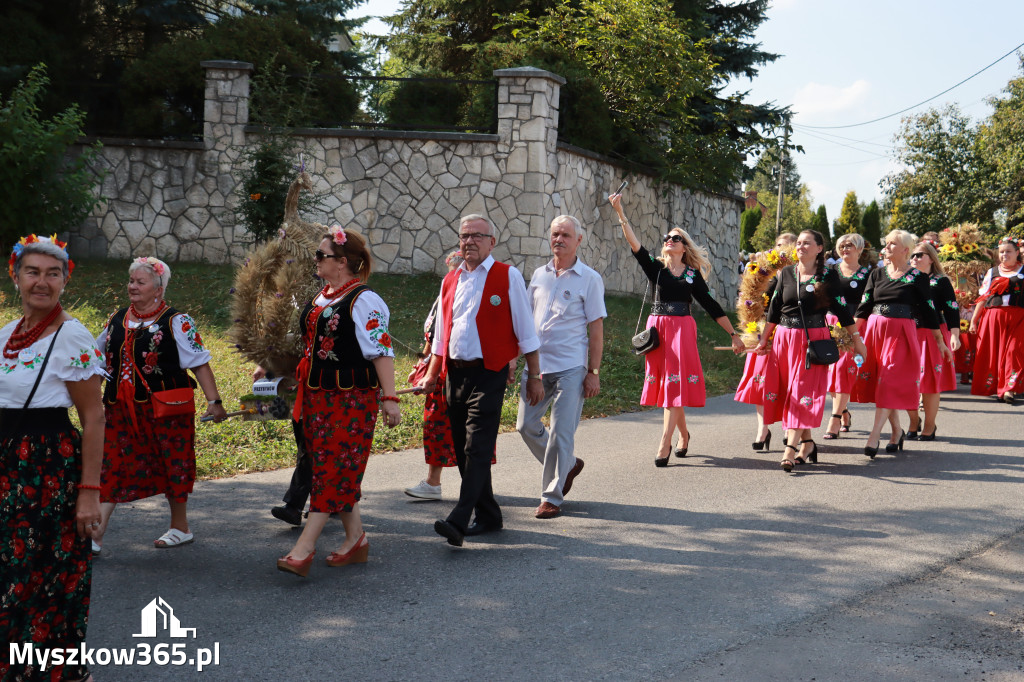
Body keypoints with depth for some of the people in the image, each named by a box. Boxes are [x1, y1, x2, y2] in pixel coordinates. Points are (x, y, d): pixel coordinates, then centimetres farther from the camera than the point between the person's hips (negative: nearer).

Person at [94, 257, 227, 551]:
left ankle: (180, 527, 25)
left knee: (172, 464, 8)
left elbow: (199, 363, -10)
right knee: (110, 464, -1)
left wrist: (214, 401, -17)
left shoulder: (176, 322, -7)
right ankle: (95, 535, 0)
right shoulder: (117, 319, 11)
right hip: (122, 408, 5)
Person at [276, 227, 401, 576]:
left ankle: (304, 548, -10)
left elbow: (381, 351, -16)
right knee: (334, 469, 11)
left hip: (351, 398, -9)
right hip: (317, 395, 9)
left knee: (333, 468, -8)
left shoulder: (364, 301, -12)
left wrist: (389, 397, -20)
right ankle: (355, 540, 21)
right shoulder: (320, 298, 14)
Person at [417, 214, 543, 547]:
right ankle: (488, 516, 19)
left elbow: (525, 330, 0)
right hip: (455, 373, 6)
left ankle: (459, 520, -20)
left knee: (477, 448, -14)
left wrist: (534, 375, -2)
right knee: (463, 449, 8)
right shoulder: (450, 280, 15)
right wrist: (432, 374, 16)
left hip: (488, 373, -6)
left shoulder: (507, 276, -1)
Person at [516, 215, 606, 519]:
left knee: (561, 433, -4)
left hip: (570, 368, -5)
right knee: (526, 425, 7)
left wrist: (593, 372, -8)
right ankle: (569, 464, 28)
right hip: (536, 365, 5)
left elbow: (596, 328, -3)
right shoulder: (539, 275, 12)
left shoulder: (589, 279, -2)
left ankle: (552, 497, 7)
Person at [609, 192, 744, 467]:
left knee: (676, 383, -10)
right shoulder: (656, 268, 7)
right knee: (663, 382, 6)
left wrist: (733, 334, 8)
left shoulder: (692, 274, 7)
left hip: (682, 329, -1)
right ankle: (683, 434, 26)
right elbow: (634, 244, -6)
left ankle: (665, 443, -13)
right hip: (658, 328, 2)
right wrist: (620, 212, -16)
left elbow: (711, 305, 9)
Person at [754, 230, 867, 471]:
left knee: (802, 392, -8)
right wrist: (764, 339, 13)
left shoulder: (828, 275, -1)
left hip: (814, 339, -4)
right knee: (786, 392, 5)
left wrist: (856, 339, 4)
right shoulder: (785, 273, 9)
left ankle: (790, 450, -12)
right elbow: (774, 309, 12)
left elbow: (840, 309, 3)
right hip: (784, 338, 4)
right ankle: (807, 443, 18)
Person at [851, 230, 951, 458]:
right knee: (875, 381, 5)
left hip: (901, 333, -4)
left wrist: (940, 341, 5)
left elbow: (928, 311, 3)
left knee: (889, 382, -11)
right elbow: (864, 307, 9)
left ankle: (874, 436, -14)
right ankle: (897, 431, 21)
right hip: (874, 330, 4)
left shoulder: (917, 277, 0)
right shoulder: (877, 274, 10)